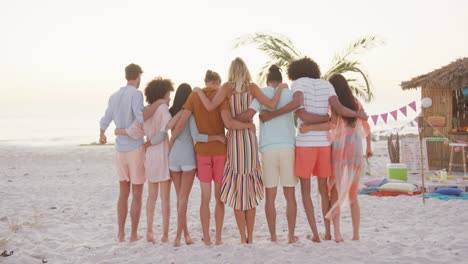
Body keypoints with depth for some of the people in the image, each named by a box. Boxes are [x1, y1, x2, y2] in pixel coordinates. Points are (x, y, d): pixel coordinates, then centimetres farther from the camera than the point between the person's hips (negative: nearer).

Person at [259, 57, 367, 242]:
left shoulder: (297, 83, 0)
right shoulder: (326, 84, 10)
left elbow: (297, 102, -24)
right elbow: (340, 110, -4)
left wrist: (271, 115, -18)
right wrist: (359, 114, 15)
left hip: (305, 143, -4)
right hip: (324, 143, 4)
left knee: (305, 190, 9)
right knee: (324, 189, 18)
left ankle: (315, 234, 4)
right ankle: (328, 232, 19)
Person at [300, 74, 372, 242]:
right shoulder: (356, 103, 10)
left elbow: (333, 124, -22)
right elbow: (366, 127, 16)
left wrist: (310, 128, -25)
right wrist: (368, 147, 28)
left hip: (339, 150, -4)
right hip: (356, 150, 4)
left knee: (335, 193, 2)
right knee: (353, 195, 12)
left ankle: (337, 233, -9)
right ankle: (356, 234, 12)